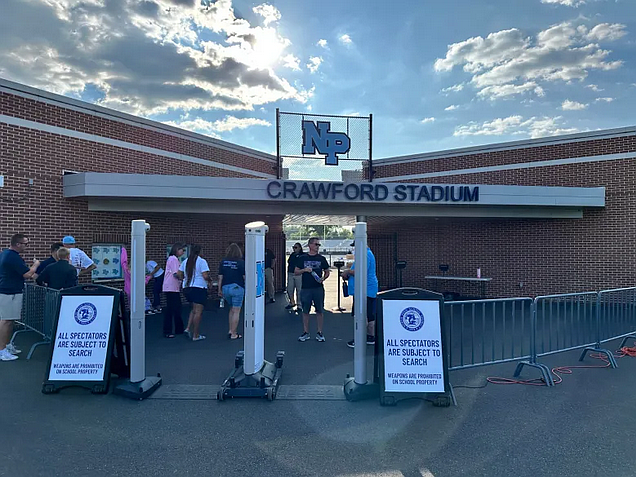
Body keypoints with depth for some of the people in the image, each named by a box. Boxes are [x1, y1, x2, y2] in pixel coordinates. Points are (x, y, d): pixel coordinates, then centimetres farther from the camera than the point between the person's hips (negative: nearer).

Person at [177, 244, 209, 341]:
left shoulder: (185, 262, 10)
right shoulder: (202, 261, -9)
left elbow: (179, 275, 9)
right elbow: (205, 276, -16)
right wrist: (209, 279, 4)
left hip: (187, 288, 7)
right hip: (199, 288, -7)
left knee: (194, 309, 22)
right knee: (198, 311, -1)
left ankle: (188, 328, 11)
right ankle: (195, 335, 2)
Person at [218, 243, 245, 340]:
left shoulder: (223, 262, 2)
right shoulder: (241, 262, -9)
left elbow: (220, 277, 3)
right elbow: (245, 277, -7)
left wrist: (219, 290, 10)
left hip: (225, 288, 5)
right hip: (237, 288, -4)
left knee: (231, 309, 23)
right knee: (236, 311, 3)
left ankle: (230, 330, 21)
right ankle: (233, 334, 6)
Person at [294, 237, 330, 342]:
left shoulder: (321, 259, 8)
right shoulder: (302, 258, 5)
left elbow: (327, 272, 13)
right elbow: (295, 272, 6)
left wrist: (323, 278, -7)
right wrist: (304, 270, -12)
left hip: (318, 288, 1)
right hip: (306, 288, 0)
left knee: (320, 311, 3)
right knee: (305, 311, 5)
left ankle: (319, 333, 13)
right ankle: (306, 333, 16)